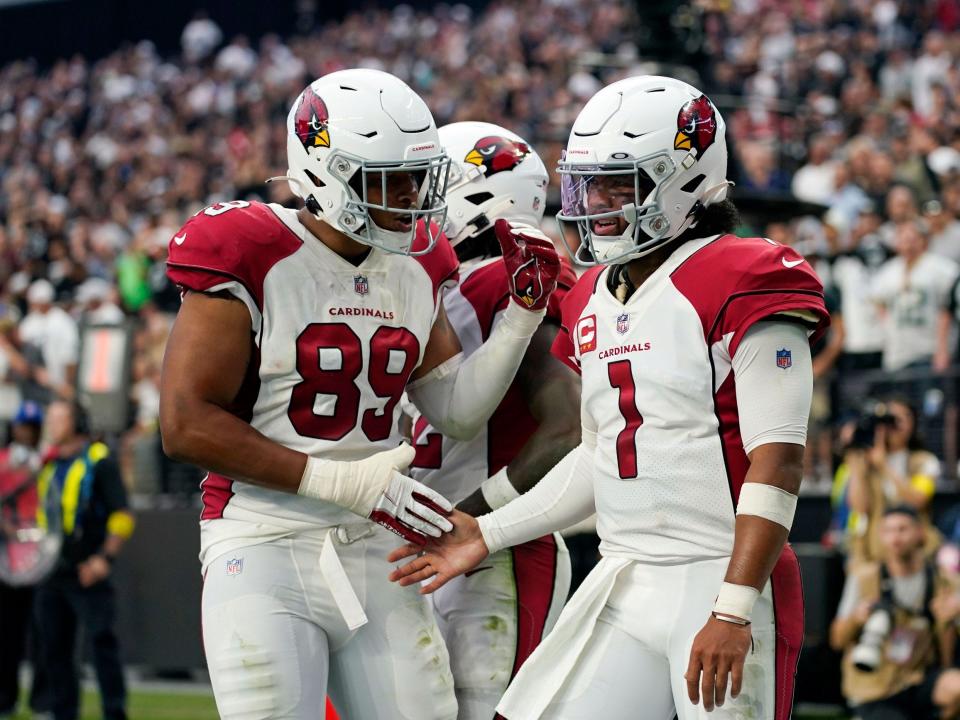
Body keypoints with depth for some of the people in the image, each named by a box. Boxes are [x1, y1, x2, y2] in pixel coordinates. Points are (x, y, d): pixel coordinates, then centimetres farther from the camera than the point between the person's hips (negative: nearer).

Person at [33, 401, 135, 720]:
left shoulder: (99, 462, -4)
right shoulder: (48, 466, 16)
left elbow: (122, 515, -8)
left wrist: (106, 557, -17)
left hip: (87, 572, -7)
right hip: (51, 574, 7)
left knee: (101, 641, -10)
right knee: (54, 647, 7)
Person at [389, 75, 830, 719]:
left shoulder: (744, 284, -10)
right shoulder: (594, 302, 14)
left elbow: (777, 462, -16)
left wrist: (733, 612, -21)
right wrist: (488, 534, 19)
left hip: (725, 584, -7)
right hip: (623, 587, 7)